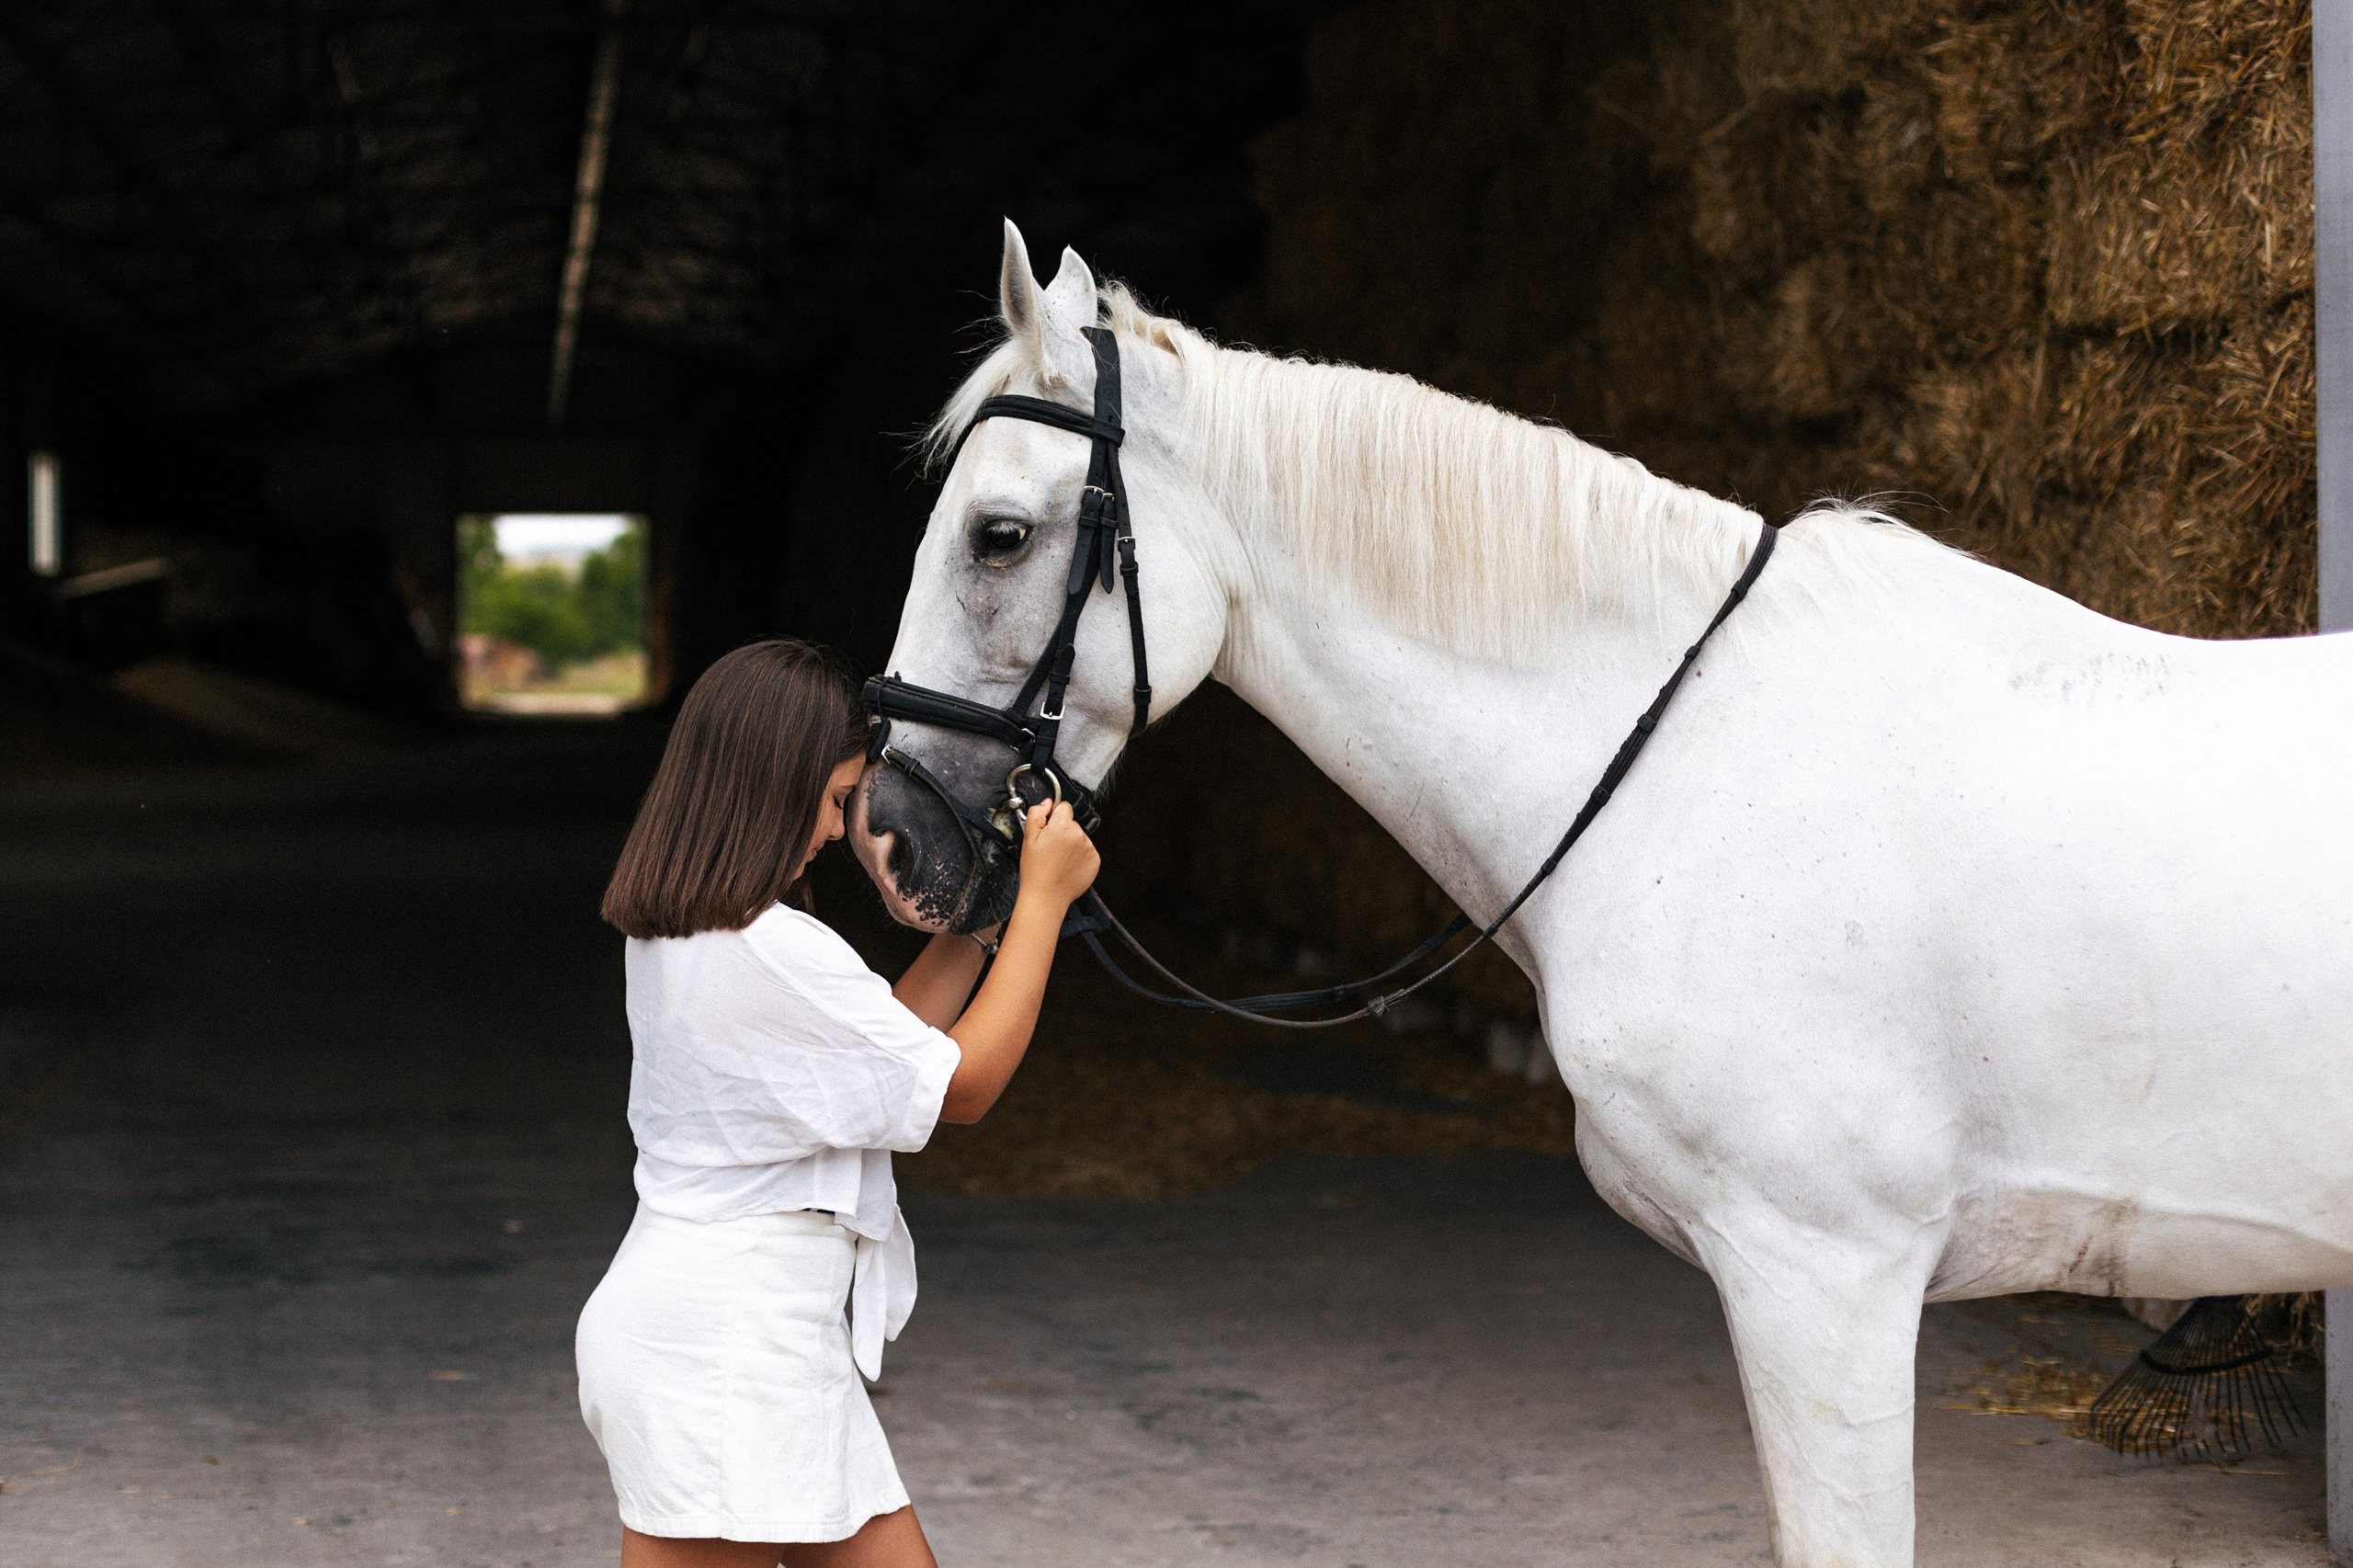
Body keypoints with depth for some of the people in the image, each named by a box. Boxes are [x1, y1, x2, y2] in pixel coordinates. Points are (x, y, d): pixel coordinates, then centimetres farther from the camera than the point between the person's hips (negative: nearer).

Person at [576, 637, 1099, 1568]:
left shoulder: (668, 936, 10)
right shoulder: (772, 950, -20)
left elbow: (886, 1042, 17)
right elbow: (961, 1085, -10)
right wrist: (1042, 897, -3)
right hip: (723, 1346, -10)